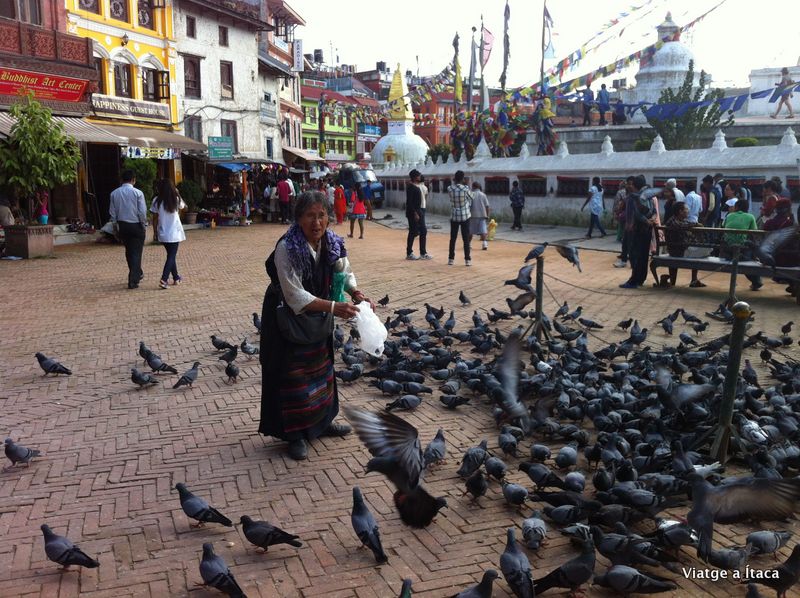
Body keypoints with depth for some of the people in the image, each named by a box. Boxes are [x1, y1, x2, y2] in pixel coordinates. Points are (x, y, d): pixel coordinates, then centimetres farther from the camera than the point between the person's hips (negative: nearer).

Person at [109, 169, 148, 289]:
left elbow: (112, 212, 5)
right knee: (136, 252, 1)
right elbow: (142, 212, -13)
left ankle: (137, 274, 36)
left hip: (122, 225, 5)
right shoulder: (137, 193, -12)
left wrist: (115, 227, 15)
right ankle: (133, 281, -3)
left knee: (129, 251, 20)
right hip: (136, 225, -4)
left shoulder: (114, 193, 1)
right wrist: (144, 225, 1)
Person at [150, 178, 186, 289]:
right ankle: (164, 279, -16)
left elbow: (155, 217, 0)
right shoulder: (176, 199, -7)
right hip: (174, 232, -2)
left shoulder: (157, 200, -4)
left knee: (171, 255, 18)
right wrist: (177, 193, 18)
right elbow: (183, 206, 15)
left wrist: (155, 231, 11)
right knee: (172, 256, 0)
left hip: (163, 233, 2)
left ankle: (176, 278, 27)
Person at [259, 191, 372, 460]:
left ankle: (322, 421, 36)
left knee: (321, 365, 18)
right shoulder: (286, 248, -30)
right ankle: (295, 434, 16)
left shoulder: (333, 243, -13)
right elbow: (295, 296, -32)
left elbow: (345, 272, 1)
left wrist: (355, 292, -21)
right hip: (287, 314, -6)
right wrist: (333, 307, -40)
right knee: (292, 373, 1)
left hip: (317, 313, 6)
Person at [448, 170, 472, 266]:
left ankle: (451, 259, 12)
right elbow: (470, 199, 5)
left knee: (452, 238, 9)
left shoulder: (450, 188, -8)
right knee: (466, 239, 2)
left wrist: (454, 182, 19)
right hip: (465, 216, -2)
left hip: (454, 217, 2)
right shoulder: (465, 188, -12)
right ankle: (467, 259, 3)